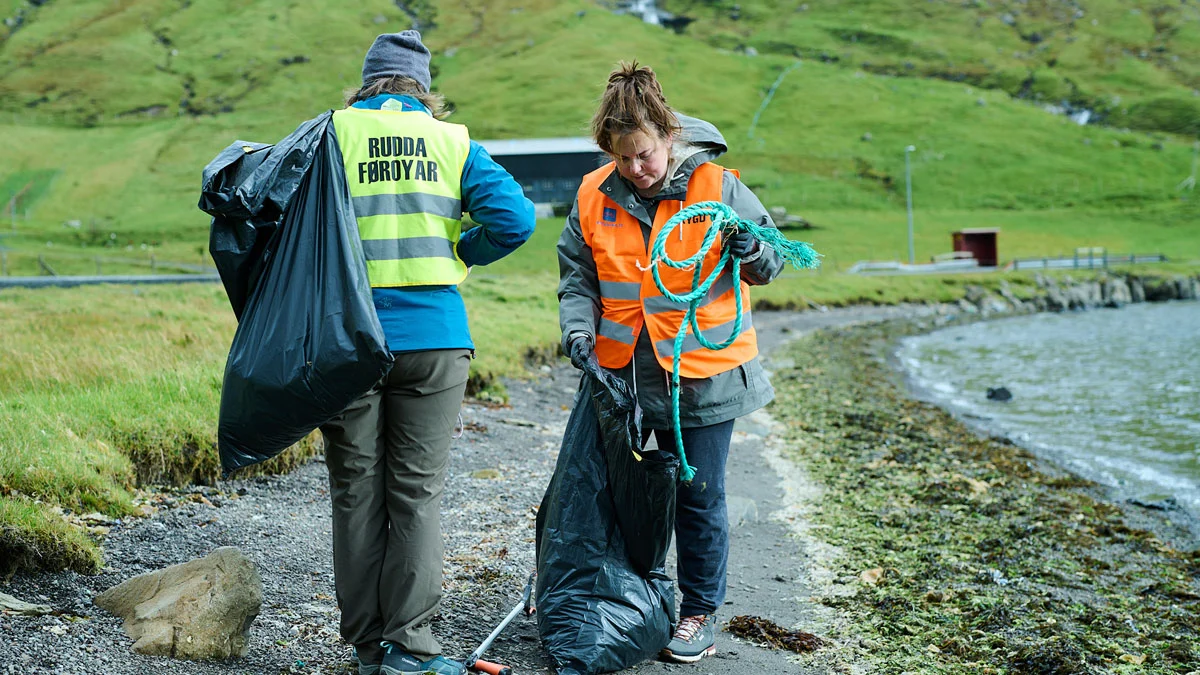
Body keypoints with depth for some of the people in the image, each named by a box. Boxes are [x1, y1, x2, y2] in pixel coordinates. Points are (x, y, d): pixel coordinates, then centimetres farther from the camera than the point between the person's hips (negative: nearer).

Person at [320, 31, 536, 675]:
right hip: (434, 336, 1)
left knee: (356, 491, 9)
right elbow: (513, 218, -4)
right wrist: (456, 257, 11)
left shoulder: (333, 132, 3)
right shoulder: (452, 141, 6)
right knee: (416, 492, 7)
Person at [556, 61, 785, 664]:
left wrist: (749, 248, -22)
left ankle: (700, 613, 22)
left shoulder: (717, 187, -8)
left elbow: (769, 265, 0)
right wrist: (578, 328, -9)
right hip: (624, 373, 3)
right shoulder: (594, 196, 0)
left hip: (702, 376, -3)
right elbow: (577, 276, 9)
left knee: (697, 499, 5)